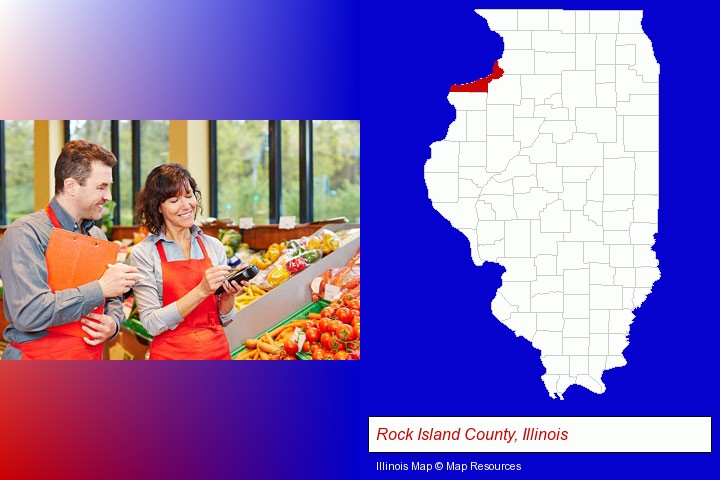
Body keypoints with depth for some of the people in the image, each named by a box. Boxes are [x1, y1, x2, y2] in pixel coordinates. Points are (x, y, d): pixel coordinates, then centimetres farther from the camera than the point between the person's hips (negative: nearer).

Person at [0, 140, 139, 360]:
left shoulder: (97, 236, 8)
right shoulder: (25, 234, -15)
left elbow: (113, 299, 16)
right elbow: (28, 314, -26)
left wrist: (113, 323, -6)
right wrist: (100, 288, -23)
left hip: (92, 355, 7)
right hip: (38, 356, -7)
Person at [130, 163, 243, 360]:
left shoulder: (214, 246, 3)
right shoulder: (143, 253, -8)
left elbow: (224, 319, 7)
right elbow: (152, 324, -15)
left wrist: (229, 295, -13)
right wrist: (201, 291, -23)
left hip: (218, 351, 4)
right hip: (171, 354, -3)